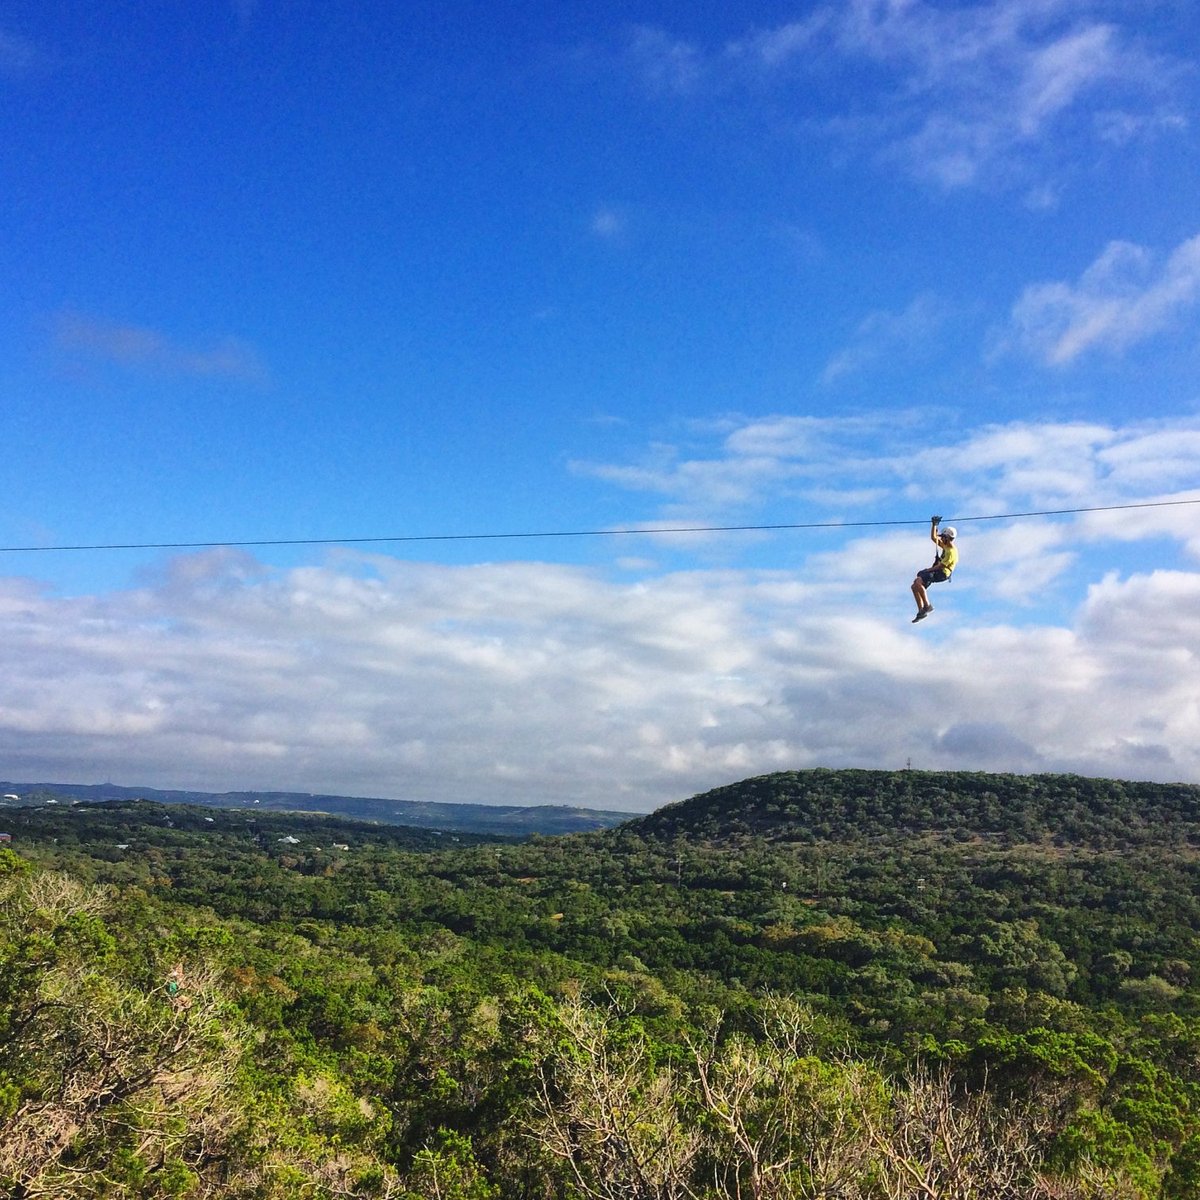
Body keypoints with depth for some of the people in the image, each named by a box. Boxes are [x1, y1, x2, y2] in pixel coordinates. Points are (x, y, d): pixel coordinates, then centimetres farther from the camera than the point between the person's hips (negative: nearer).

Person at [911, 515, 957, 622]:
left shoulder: (951, 551, -18)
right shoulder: (945, 545, 11)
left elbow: (940, 566, -19)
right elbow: (933, 538, 21)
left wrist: (928, 570, -10)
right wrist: (934, 525, 15)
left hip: (942, 574, -10)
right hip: (937, 571, 10)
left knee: (918, 582, -29)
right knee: (915, 586, 2)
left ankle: (927, 606, -25)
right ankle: (921, 611, 2)